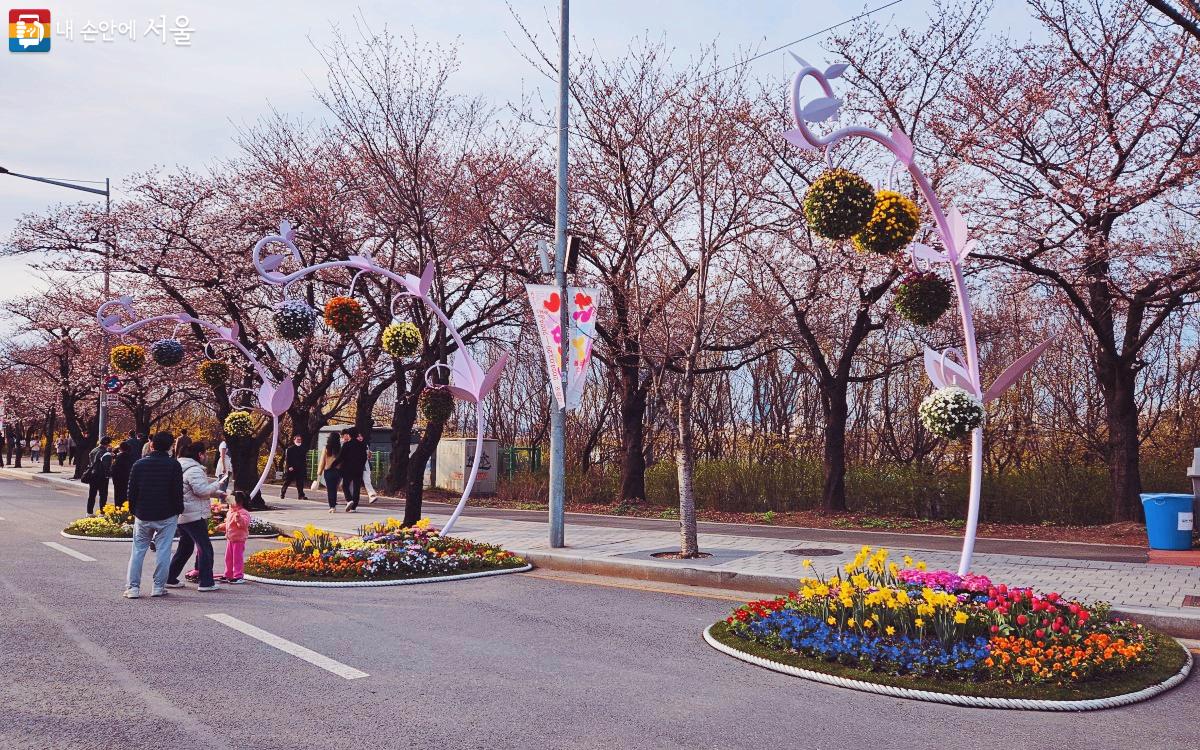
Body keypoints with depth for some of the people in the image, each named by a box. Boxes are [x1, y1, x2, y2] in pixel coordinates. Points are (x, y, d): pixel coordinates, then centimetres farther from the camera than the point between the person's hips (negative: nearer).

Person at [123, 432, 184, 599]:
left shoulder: (139, 464, 1)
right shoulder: (173, 465, -7)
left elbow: (132, 491, 4)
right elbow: (178, 491, -8)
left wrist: (133, 511, 16)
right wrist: (178, 510, 4)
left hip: (143, 516, 2)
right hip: (167, 516, -2)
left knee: (138, 550, 10)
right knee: (163, 550, 2)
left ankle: (133, 587, 8)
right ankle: (159, 586, 3)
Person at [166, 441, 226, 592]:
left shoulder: (185, 468, 18)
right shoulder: (194, 470, -16)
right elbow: (201, 490, -24)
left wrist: (218, 493, 17)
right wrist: (217, 485, -8)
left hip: (183, 516, 10)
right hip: (195, 516, -10)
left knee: (184, 548, 19)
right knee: (205, 548, -4)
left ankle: (170, 579, 22)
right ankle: (206, 583, -4)